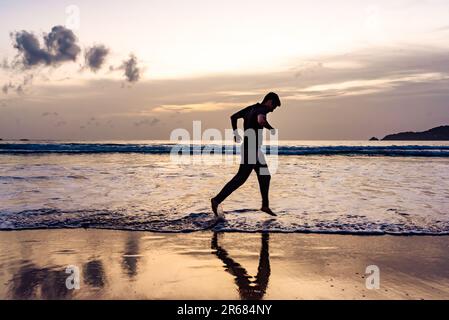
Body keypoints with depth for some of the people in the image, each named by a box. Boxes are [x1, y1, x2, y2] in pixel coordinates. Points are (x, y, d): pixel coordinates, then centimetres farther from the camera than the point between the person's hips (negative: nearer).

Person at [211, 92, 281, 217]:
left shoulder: (251, 108, 14)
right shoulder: (262, 109, -11)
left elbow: (233, 117, 19)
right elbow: (260, 120, -33)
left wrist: (235, 133, 20)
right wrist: (272, 129, -15)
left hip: (255, 149, 10)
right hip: (252, 148, -10)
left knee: (265, 176, 16)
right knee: (241, 177, -8)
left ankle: (265, 205, 22)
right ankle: (217, 200, -6)